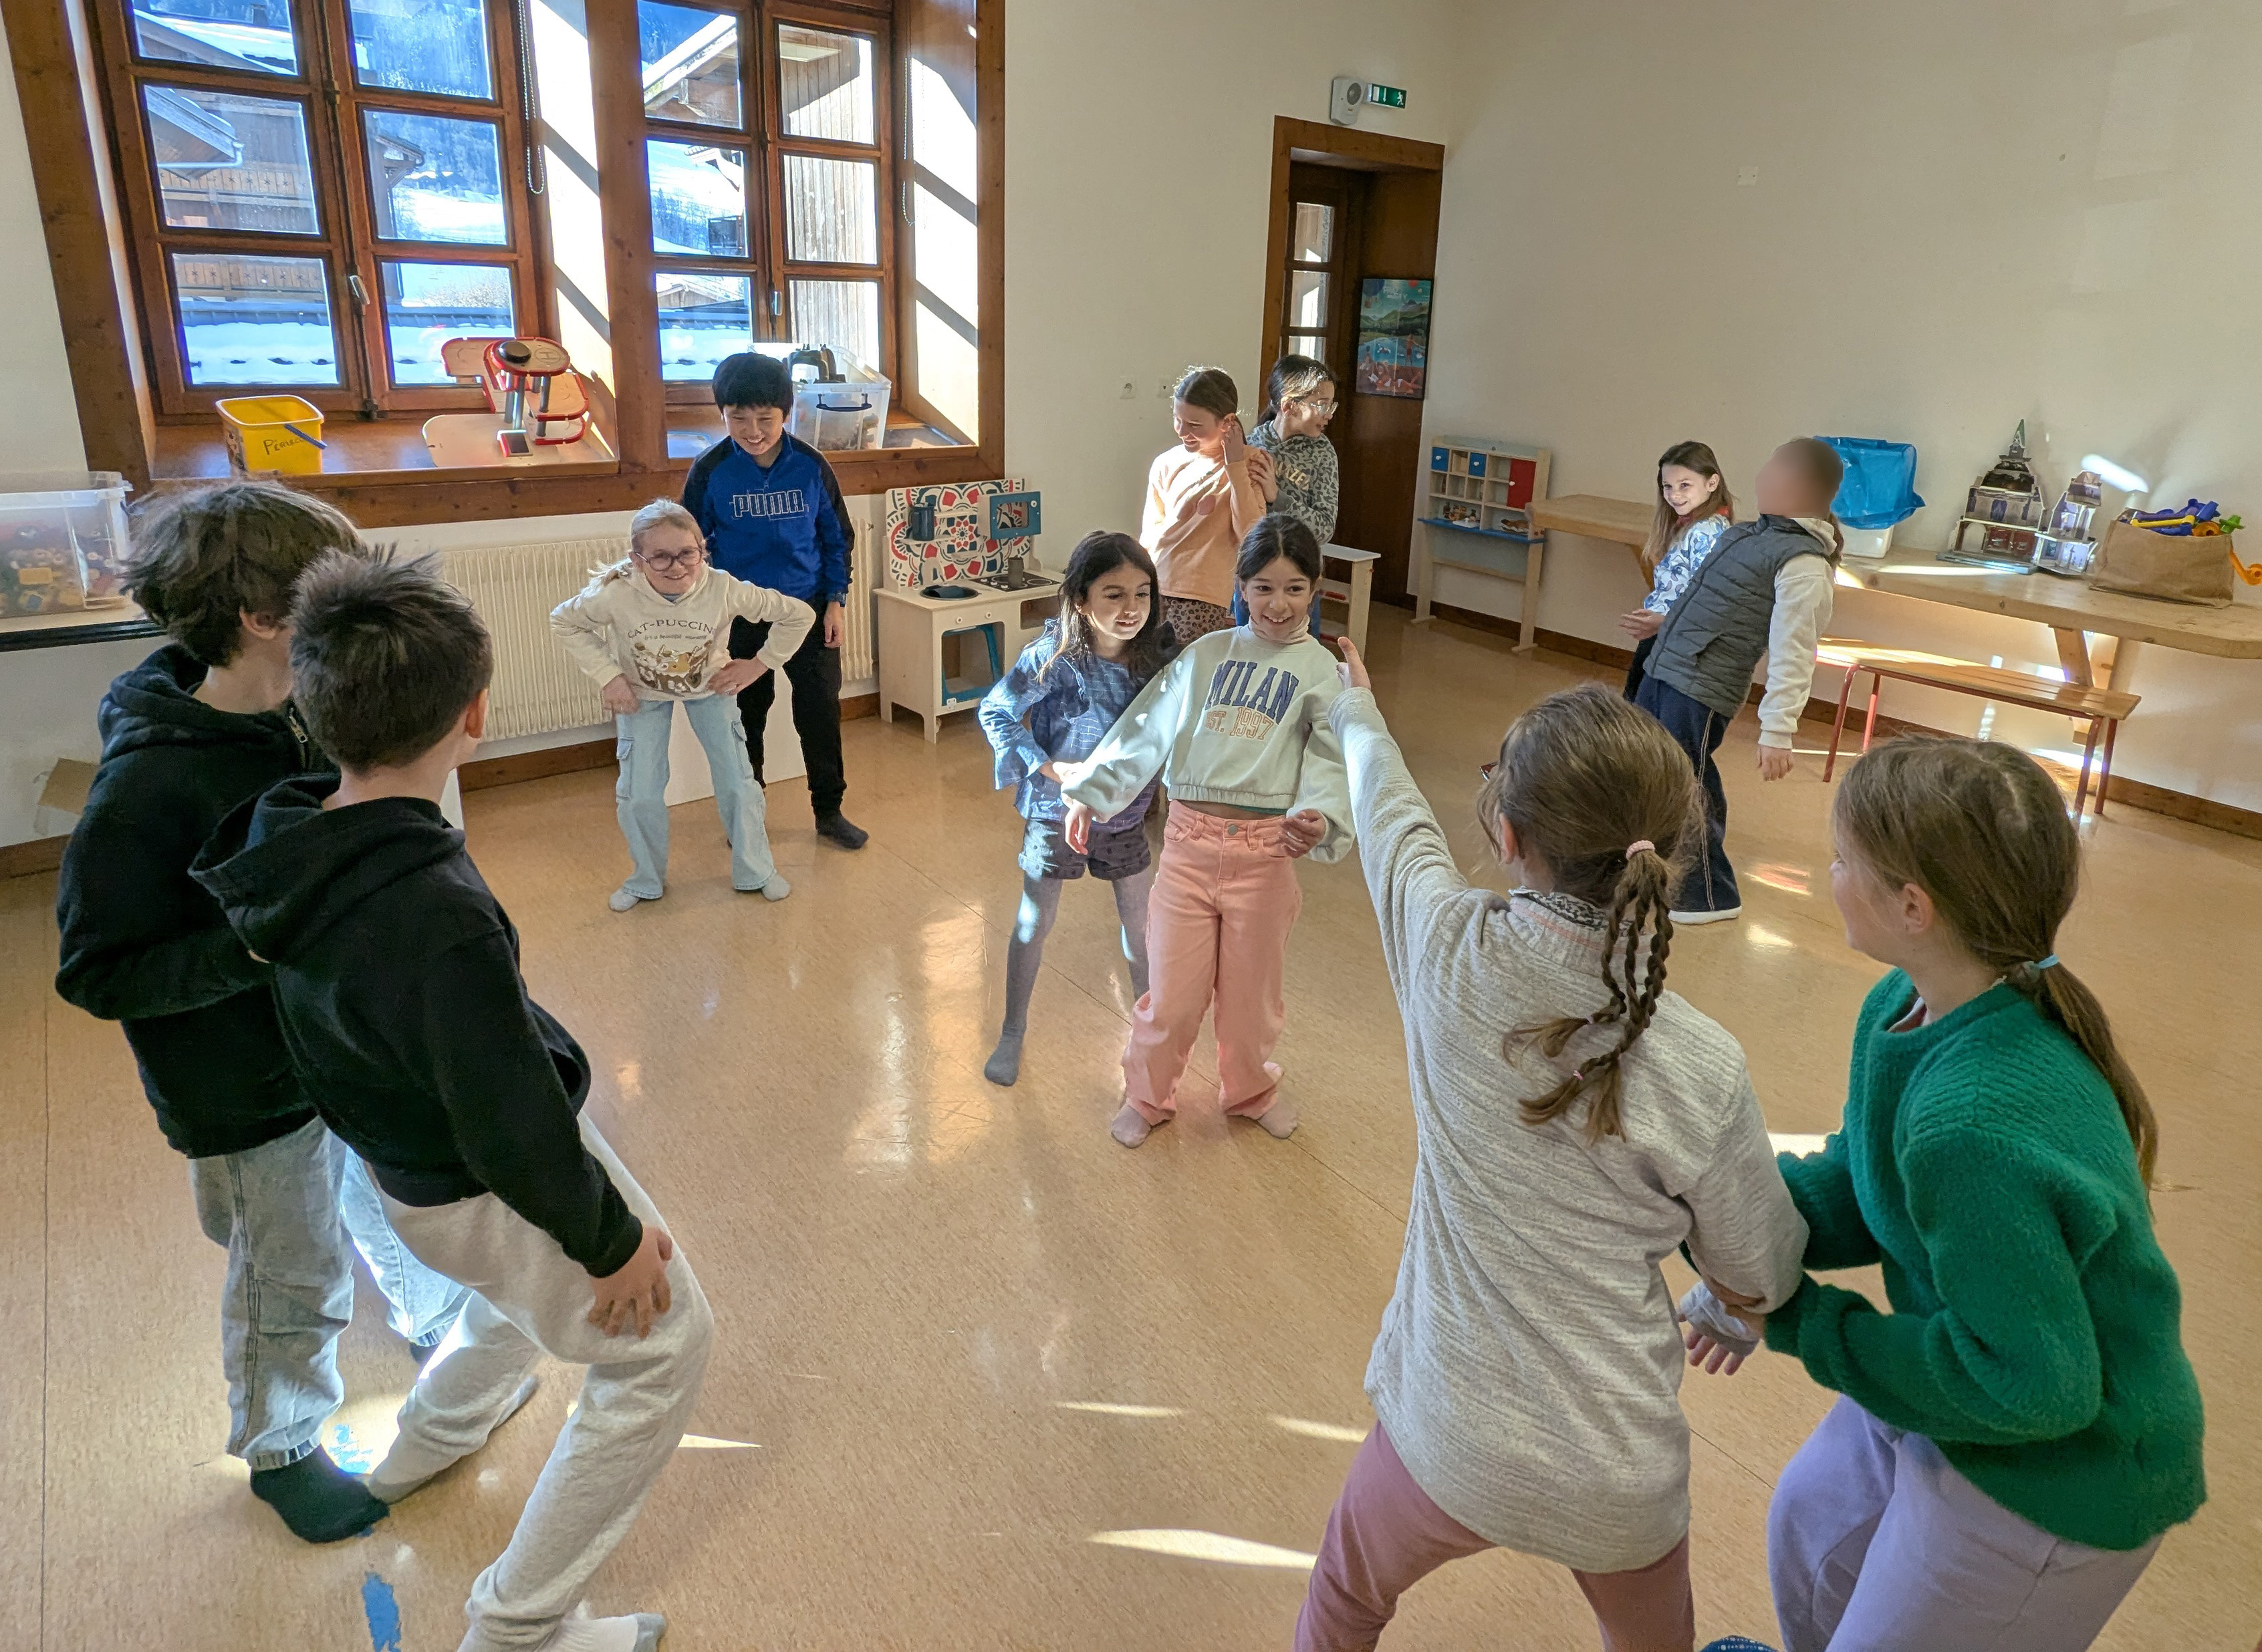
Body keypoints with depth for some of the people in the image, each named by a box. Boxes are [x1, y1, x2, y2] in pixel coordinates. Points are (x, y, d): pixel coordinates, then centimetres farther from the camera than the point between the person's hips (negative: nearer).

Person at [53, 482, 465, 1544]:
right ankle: (282, 1454, 42)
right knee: (293, 1281, 15)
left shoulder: (309, 719, -8)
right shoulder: (147, 788, -29)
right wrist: (265, 946, -32)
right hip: (252, 1093, -6)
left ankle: (451, 1350, 54)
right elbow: (99, 975, -23)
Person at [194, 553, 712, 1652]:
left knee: (530, 1286, 36)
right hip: (491, 1194, -8)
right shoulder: (437, 919, -39)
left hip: (405, 1160, 8)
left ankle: (429, 1438, 59)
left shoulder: (288, 843, -12)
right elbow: (518, 1131, -28)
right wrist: (610, 1242, -12)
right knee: (662, 1343, 13)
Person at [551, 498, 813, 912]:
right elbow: (564, 622, -11)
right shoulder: (615, 594, -32)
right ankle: (646, 881, 26)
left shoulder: (724, 589, -33)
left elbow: (799, 616, -21)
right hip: (642, 694, 0)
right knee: (639, 795, 0)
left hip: (711, 688, 0)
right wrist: (606, 675, -17)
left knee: (738, 784, 1)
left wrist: (758, 664, -16)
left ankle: (755, 872, 25)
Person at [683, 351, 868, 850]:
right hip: (740, 616, 0)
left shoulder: (811, 466, -8)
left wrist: (836, 601, -1)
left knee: (821, 710, 3)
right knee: (745, 716, 11)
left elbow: (838, 537, 3)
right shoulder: (710, 471, -10)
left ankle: (829, 811, 18)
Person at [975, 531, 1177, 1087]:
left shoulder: (1157, 654, -13)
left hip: (1126, 812, 3)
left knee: (1141, 922, 17)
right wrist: (1049, 767, -21)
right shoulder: (1052, 658, -24)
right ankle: (1012, 1035, 30)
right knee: (1033, 923, 12)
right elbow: (994, 713, -14)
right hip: (1056, 812, -3)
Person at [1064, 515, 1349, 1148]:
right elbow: (1144, 730, 10)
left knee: (1251, 987, 14)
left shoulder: (1321, 671, 1)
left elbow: (1330, 762, -12)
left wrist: (1320, 821, -32)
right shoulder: (1207, 654, 8)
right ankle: (1147, 1096, 33)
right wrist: (1090, 793, 6)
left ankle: (1250, 1090, 41)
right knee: (1172, 988, 8)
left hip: (1266, 848, -1)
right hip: (1189, 839, 1)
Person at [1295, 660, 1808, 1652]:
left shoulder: (1445, 952, -20)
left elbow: (1391, 815, 3)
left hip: (1445, 1436, 0)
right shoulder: (1700, 1072, -22)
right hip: (1616, 1478, 1)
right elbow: (1765, 1274, -4)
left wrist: (1359, 715, 24)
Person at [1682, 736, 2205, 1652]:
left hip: (2054, 1474, -8)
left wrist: (1799, 1321, -23)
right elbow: (1855, 1185, -1)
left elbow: (2033, 1384, -31)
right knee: (1808, 1523, 31)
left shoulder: (1975, 1129, -40)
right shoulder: (1908, 1006, -12)